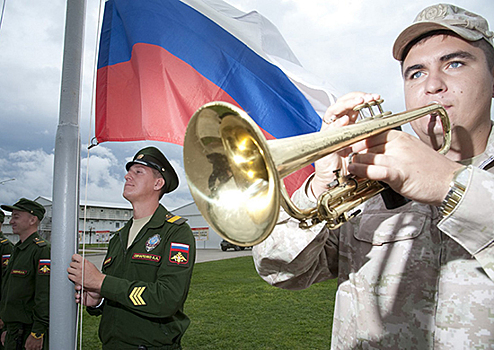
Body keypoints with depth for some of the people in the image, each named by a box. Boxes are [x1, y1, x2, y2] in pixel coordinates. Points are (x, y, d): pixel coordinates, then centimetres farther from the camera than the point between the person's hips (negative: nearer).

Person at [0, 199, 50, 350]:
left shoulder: (42, 250, -17)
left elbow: (45, 296, -22)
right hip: (14, 331, 8)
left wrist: (37, 334, -22)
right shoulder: (17, 250, 13)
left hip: (30, 333, -8)